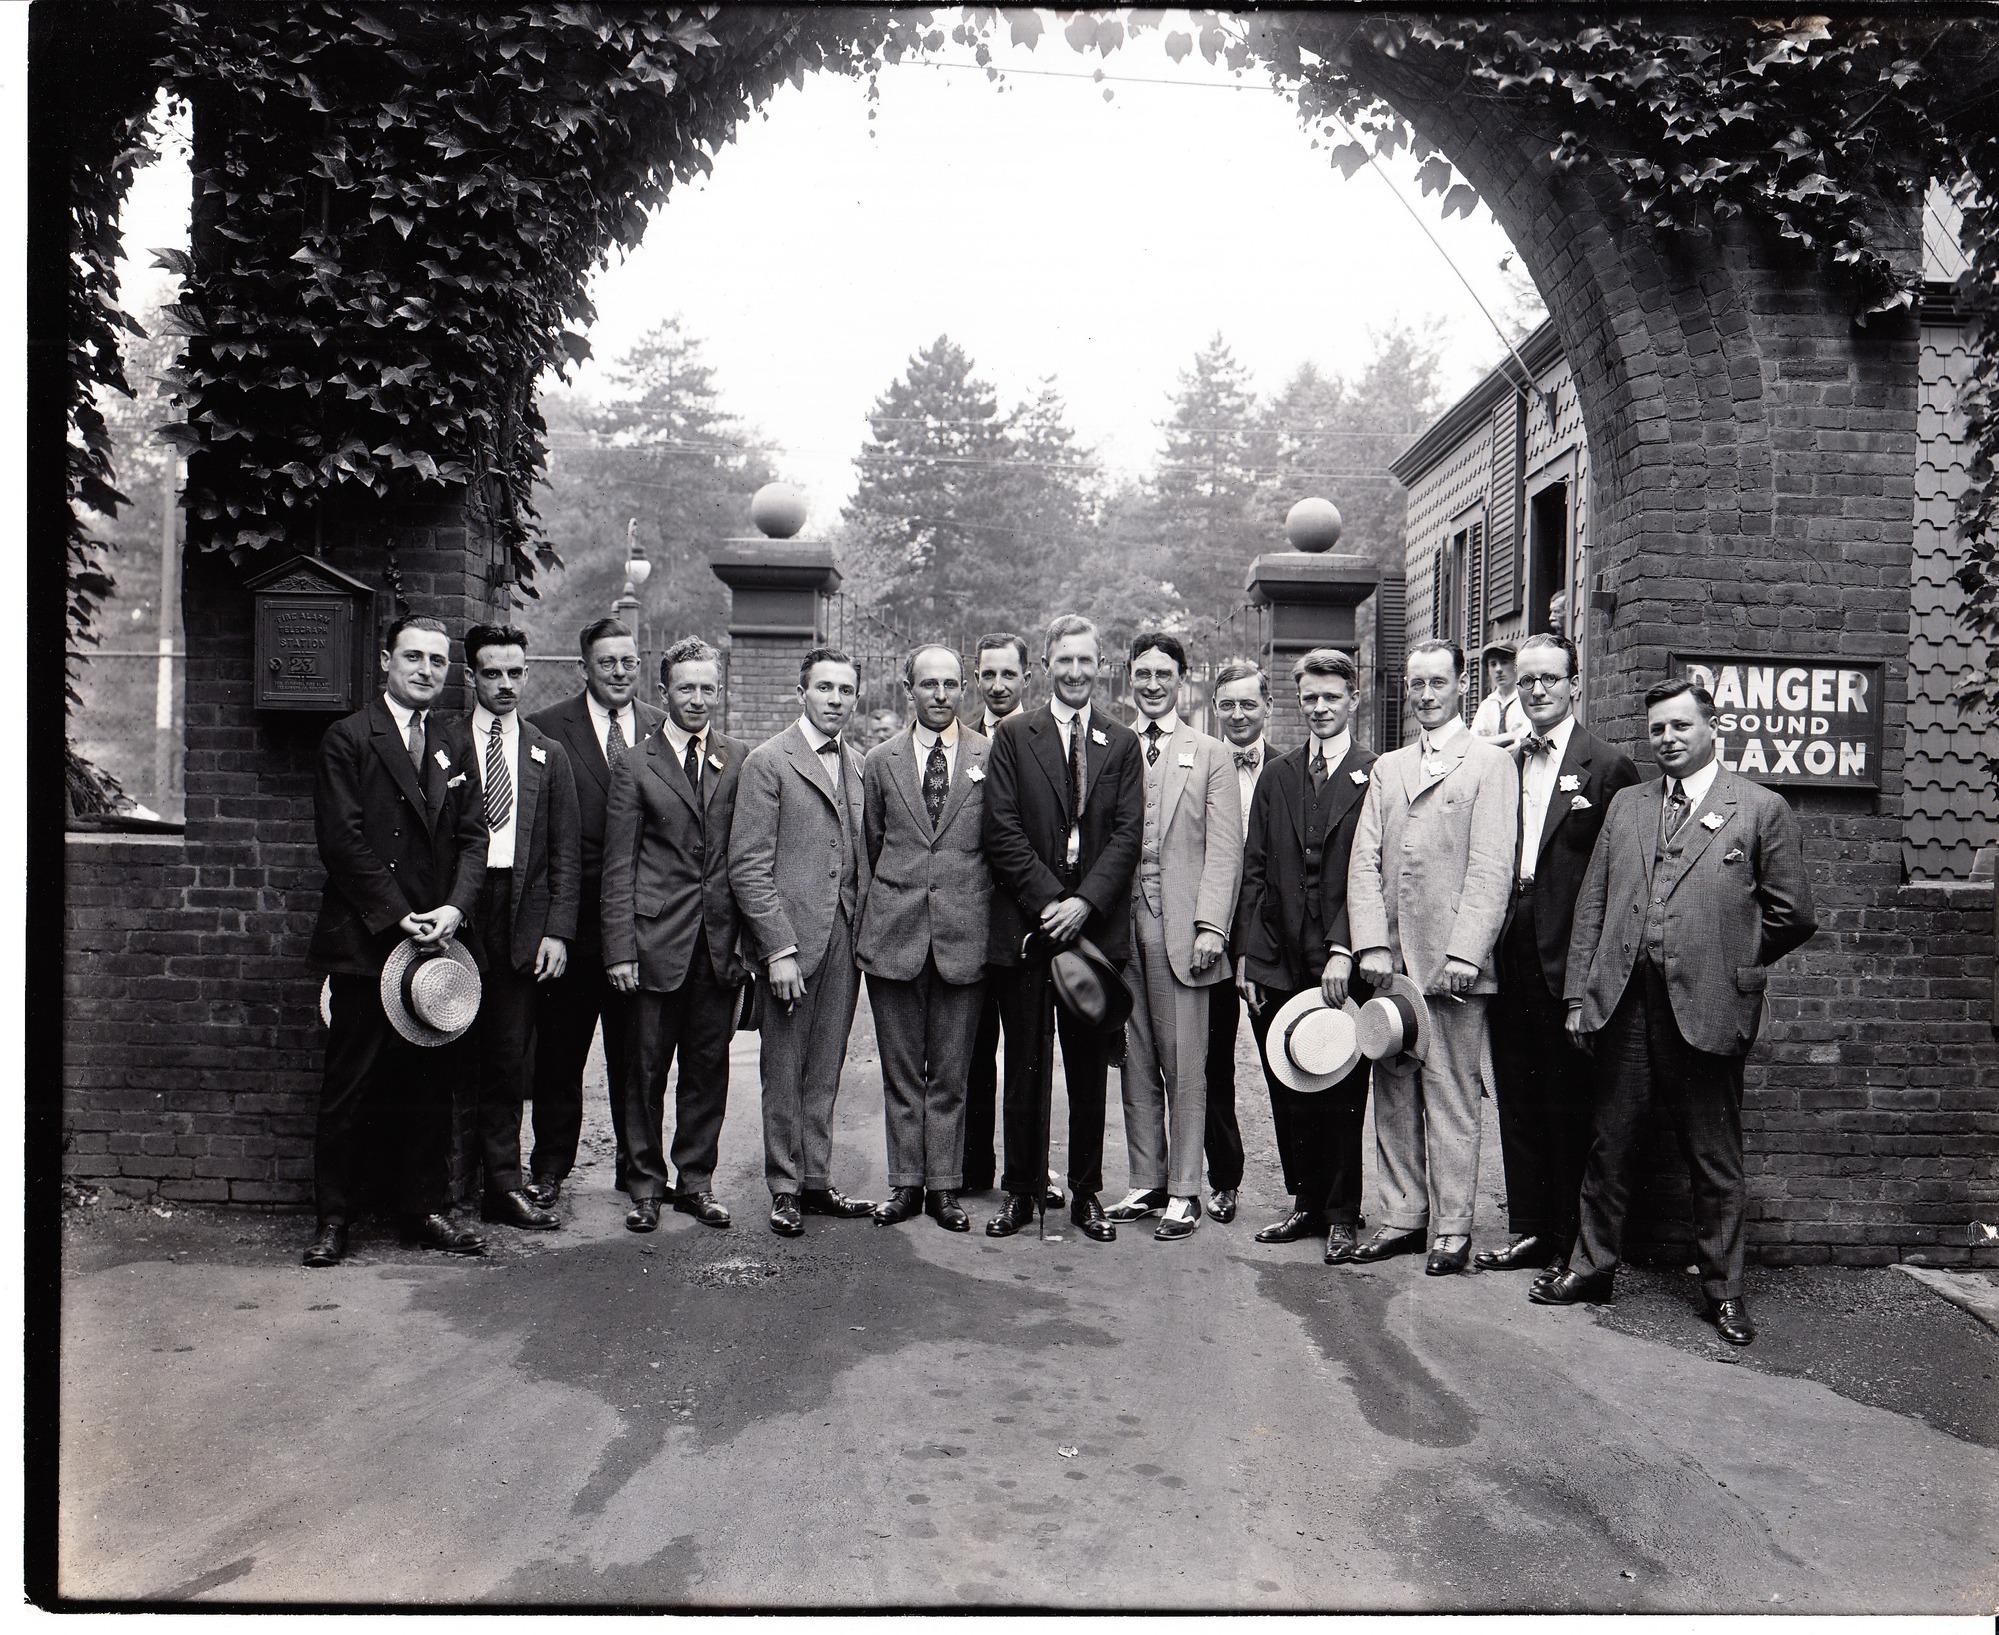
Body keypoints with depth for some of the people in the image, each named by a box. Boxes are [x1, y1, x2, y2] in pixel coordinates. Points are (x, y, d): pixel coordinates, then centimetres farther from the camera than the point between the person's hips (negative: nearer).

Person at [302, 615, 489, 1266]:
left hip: (435, 942, 5)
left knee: (430, 1085, 9)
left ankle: (427, 1208, 19)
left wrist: (454, 908, -8)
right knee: (345, 1089, 3)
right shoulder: (348, 739, -2)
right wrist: (399, 917, -13)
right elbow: (343, 841, -10)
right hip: (365, 944, -4)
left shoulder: (452, 748, 14)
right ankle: (333, 1218, 14)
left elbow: (473, 838, 9)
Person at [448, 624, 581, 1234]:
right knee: (458, 1057, 0)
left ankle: (503, 1184, 13)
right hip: (457, 914, -2)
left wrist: (557, 930, 0)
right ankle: (454, 1177, 12)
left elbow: (567, 852, 9)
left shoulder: (548, 755, 12)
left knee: (510, 1060, 5)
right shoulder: (443, 746, 5)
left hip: (524, 920, 2)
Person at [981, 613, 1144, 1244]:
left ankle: (1087, 1194, 19)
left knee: (1090, 1068, 8)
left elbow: (1128, 833, 1)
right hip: (1026, 925, -1)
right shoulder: (1014, 736, 6)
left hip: (1097, 926, 1)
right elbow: (1002, 830, -2)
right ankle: (1020, 1191, 17)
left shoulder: (1122, 744, 10)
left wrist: (1085, 902, -11)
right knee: (1025, 1067, 5)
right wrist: (1048, 900, -11)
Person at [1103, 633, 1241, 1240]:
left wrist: (1210, 926, -10)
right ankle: (1146, 1183, 18)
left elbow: (1224, 850, 0)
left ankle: (1183, 1192, 7)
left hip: (1179, 926, -3)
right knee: (1136, 1064, 9)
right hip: (1121, 923, 3)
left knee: (1184, 1066, -1)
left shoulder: (1210, 755, 7)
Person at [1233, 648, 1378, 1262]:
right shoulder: (1276, 777, 13)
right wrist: (1246, 954, 4)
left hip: (1341, 964, -4)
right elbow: (1255, 870, 11)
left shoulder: (1377, 776, -2)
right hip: (1279, 965, 4)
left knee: (1342, 1094, 3)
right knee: (1289, 1094, 11)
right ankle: (1305, 1201, 26)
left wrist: (1345, 952, -16)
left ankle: (1342, 1215, 15)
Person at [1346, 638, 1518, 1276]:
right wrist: (1371, 944, -4)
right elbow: (1364, 861, 9)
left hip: (1451, 963, -5)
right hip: (1388, 961, 5)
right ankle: (1403, 1216, 20)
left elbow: (1492, 869, -8)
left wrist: (1463, 953, -16)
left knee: (1451, 1098, 0)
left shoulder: (1491, 764, 1)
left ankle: (1452, 1228, 10)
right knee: (1393, 1093, 9)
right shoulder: (1387, 768, 17)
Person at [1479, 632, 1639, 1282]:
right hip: (1509, 954, 6)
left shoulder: (1608, 766, -5)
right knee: (1517, 1100, 13)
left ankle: (1569, 1246, 15)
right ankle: (1527, 1230, 24)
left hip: (1568, 960, -6)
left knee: (1569, 1102, 3)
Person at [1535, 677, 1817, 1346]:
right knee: (1610, 1145, 12)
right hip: (1624, 1002, 4)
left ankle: (1723, 1289, 21)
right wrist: (1579, 993, 6)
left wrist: (1729, 963, 7)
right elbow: (1591, 905, 12)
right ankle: (1592, 1266, 25)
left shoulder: (1761, 809, 1)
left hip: (1706, 1009, -3)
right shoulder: (1626, 805, 14)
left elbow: (1793, 915, 3)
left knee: (1715, 1159, 8)